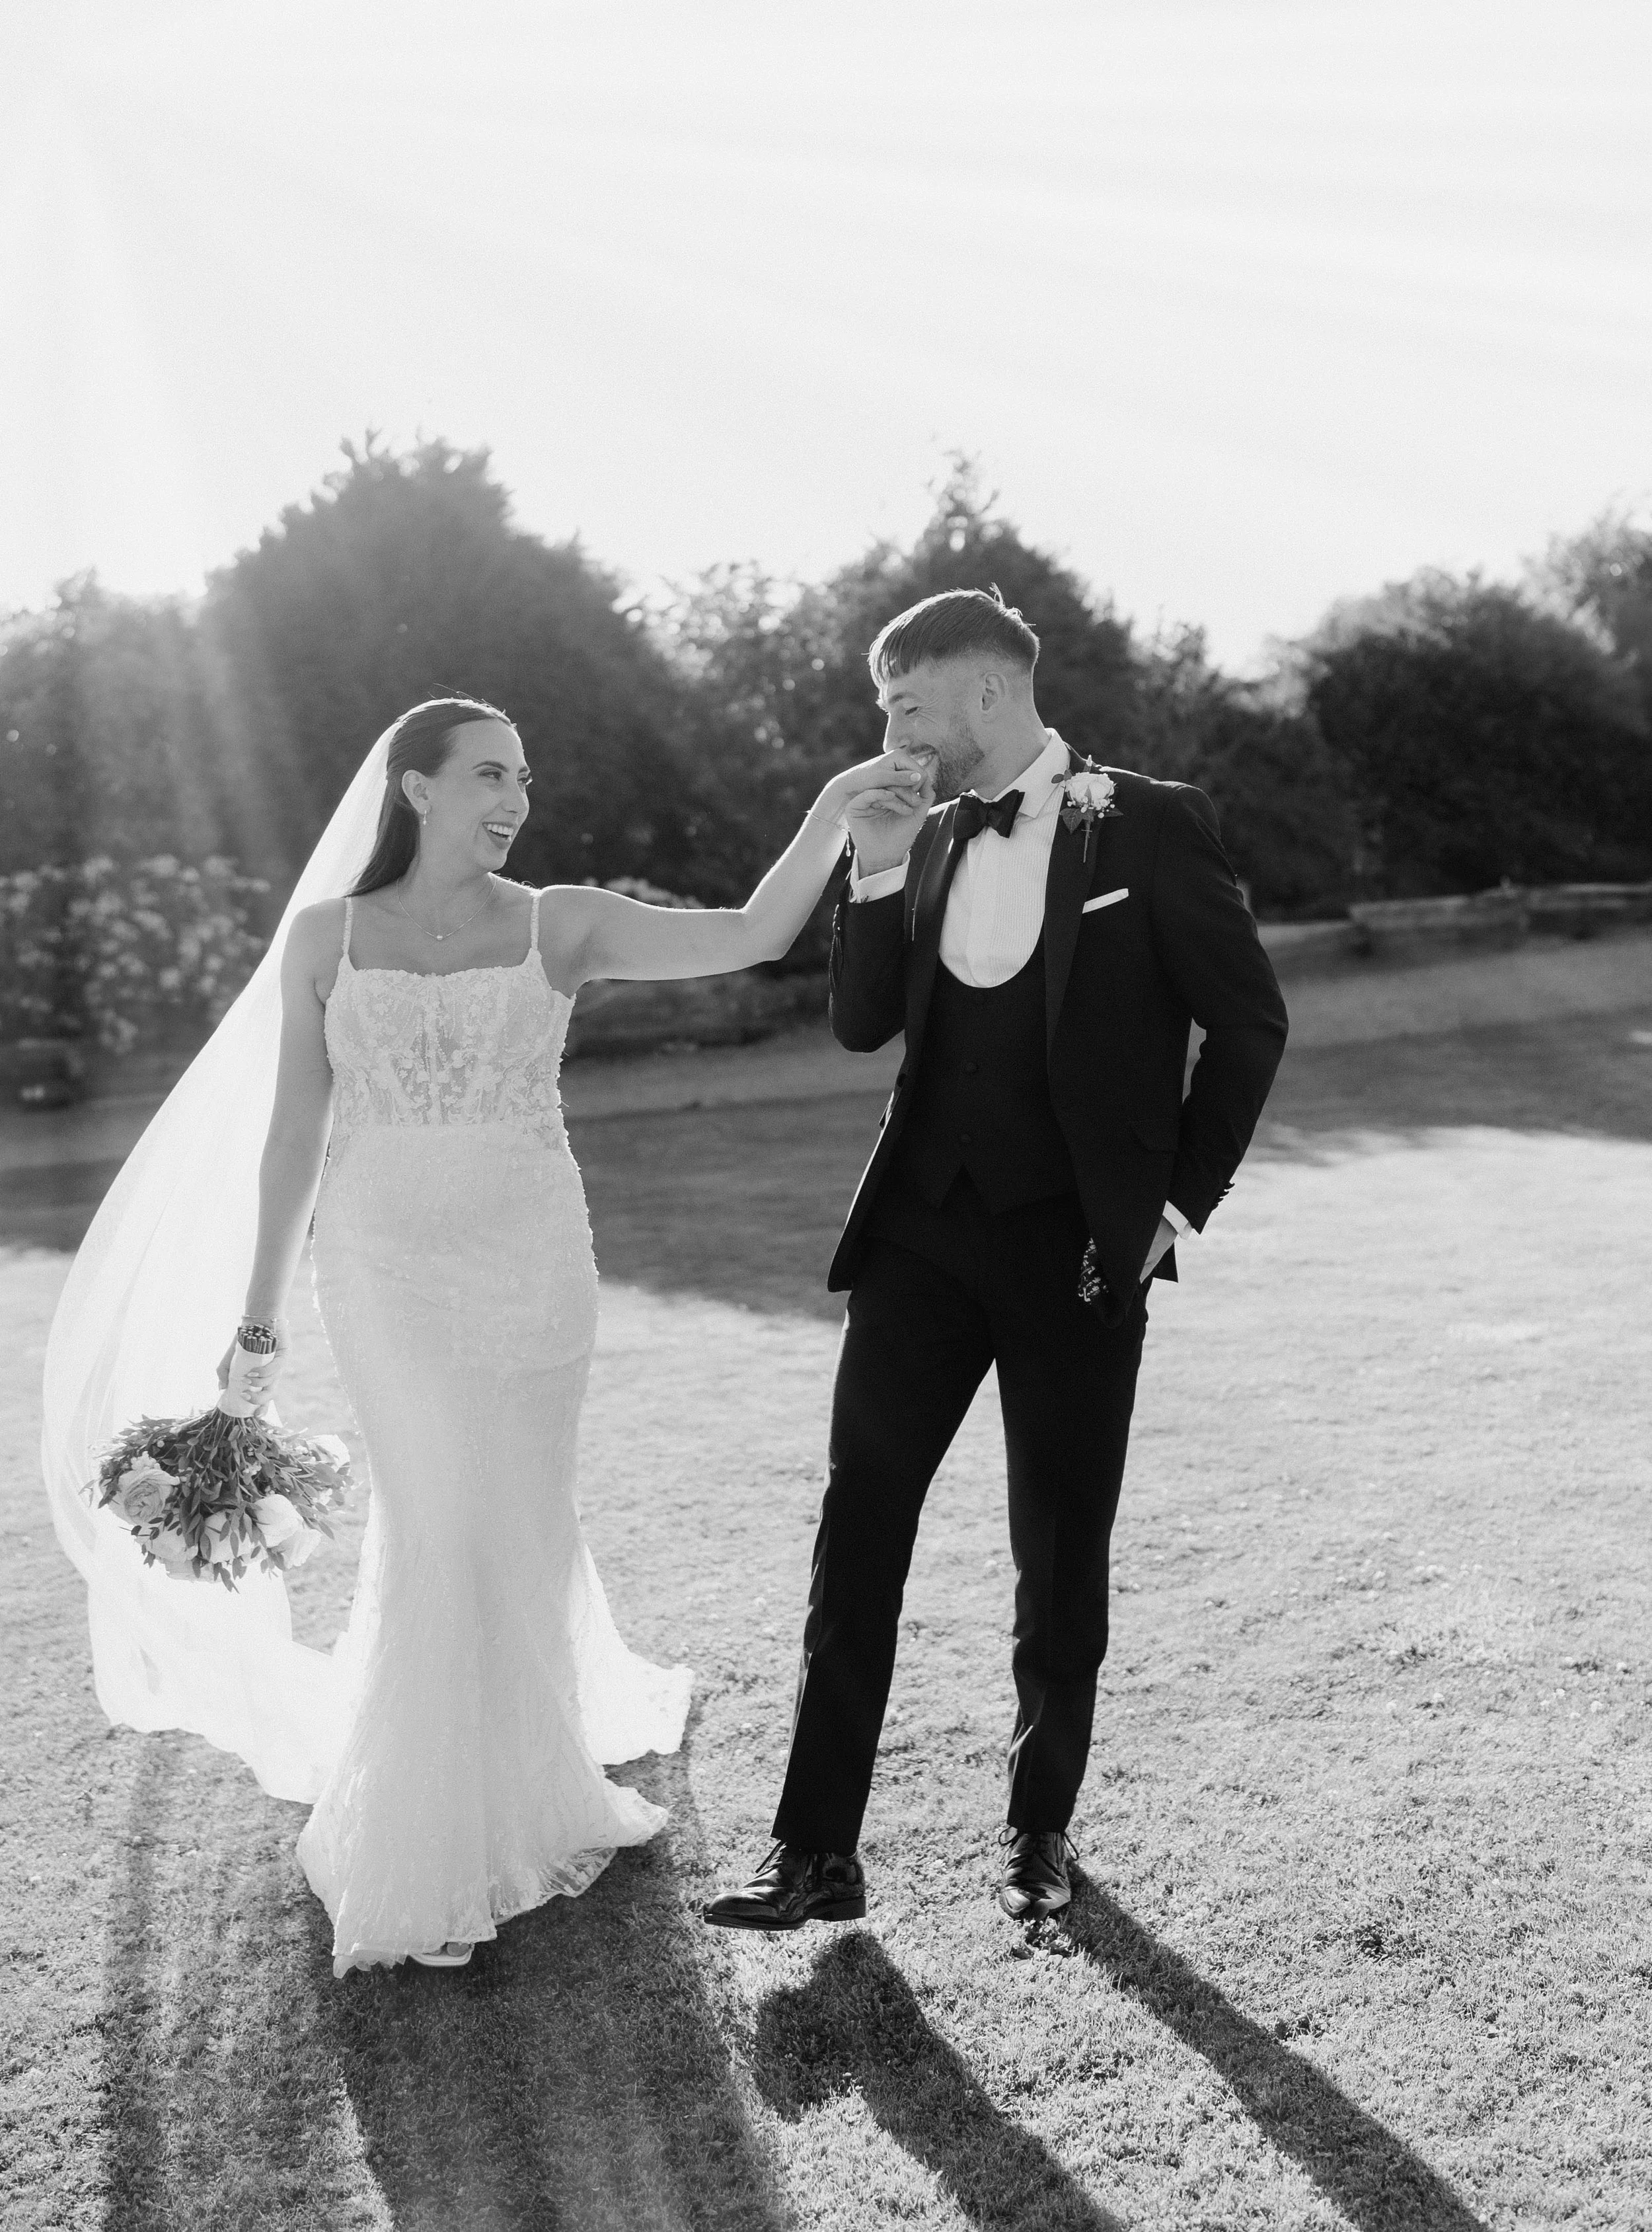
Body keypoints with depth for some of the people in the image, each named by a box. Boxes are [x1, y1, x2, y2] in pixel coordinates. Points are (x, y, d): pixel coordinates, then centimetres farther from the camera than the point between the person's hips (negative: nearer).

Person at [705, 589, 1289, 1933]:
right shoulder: (928, 840, 9)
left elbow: (1249, 1021, -2)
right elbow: (861, 1024, 6)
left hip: (1078, 1247, -4)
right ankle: (819, 1852, 10)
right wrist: (878, 872, -6)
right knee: (857, 1528, 1)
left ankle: (1042, 1832, 28)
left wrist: (1181, 1200, -3)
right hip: (926, 1228, 4)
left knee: (1062, 1554, 8)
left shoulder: (1150, 827, -5)